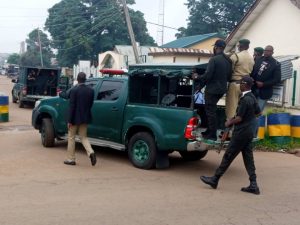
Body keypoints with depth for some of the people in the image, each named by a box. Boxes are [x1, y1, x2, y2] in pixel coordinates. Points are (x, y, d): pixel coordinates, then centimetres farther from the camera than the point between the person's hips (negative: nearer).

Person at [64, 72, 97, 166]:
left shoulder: (74, 90, -15)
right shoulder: (90, 90, 1)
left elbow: (72, 106, -15)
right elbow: (90, 104, 6)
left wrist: (69, 120, -11)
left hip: (75, 118, -5)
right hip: (85, 118, 5)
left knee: (71, 137, 10)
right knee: (83, 137, 16)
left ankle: (71, 159, 15)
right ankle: (91, 152, -7)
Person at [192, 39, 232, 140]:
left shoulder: (214, 59, -18)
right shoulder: (228, 60, 6)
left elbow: (207, 75, -21)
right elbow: (229, 76, 10)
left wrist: (196, 77, -4)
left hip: (212, 89, -8)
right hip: (221, 89, 8)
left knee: (210, 111, 1)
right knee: (211, 110, 20)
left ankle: (212, 135, 5)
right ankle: (210, 131, 27)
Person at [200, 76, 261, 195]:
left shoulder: (244, 100, -19)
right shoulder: (252, 98, 9)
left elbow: (239, 118, -19)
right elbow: (257, 112, 22)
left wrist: (229, 123, -2)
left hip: (241, 132, -9)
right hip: (249, 132, 9)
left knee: (228, 156, -1)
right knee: (248, 158, 9)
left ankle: (215, 179, 8)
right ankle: (253, 185, 9)